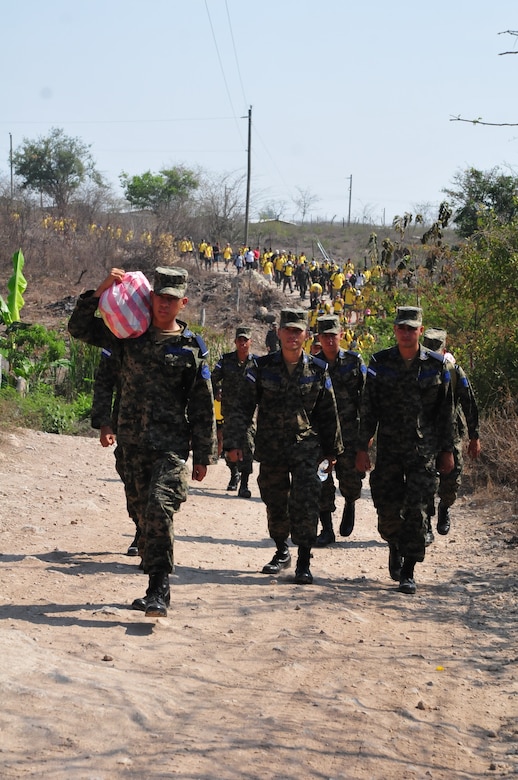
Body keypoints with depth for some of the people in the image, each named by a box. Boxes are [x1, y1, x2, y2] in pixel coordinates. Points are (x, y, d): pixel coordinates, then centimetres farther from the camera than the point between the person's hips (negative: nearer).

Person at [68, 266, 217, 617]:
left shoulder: (192, 348, 1)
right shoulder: (129, 334, 8)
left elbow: (203, 407, 3)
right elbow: (79, 328, 8)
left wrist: (203, 455, 2)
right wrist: (101, 291, -5)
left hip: (171, 445, -4)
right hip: (134, 443, 4)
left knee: (159, 506, -20)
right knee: (145, 512, 9)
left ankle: (159, 590, -18)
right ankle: (156, 587, 19)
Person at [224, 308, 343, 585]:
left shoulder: (317, 370, 2)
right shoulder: (262, 367, -1)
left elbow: (328, 414, 10)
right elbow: (242, 407, -3)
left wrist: (332, 449, 13)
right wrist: (234, 442, -12)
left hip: (306, 447, -1)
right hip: (270, 448, 1)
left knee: (305, 503, -13)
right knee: (275, 504, 12)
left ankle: (303, 563, -8)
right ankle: (282, 552, 32)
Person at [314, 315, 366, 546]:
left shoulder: (354, 361, 1)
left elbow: (366, 395, 1)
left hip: (349, 431, -1)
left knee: (351, 478, -1)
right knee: (321, 481, -1)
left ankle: (350, 504, 33)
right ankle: (326, 529, 8)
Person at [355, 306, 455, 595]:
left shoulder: (436, 365, 0)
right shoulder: (381, 363, 0)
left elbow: (446, 411, 5)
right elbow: (368, 408, 2)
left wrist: (447, 451, 4)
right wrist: (362, 448, -2)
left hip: (424, 449, -1)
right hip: (388, 448, 1)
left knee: (416, 509, -7)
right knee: (387, 507, 5)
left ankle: (408, 572, 1)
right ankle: (395, 547, 36)